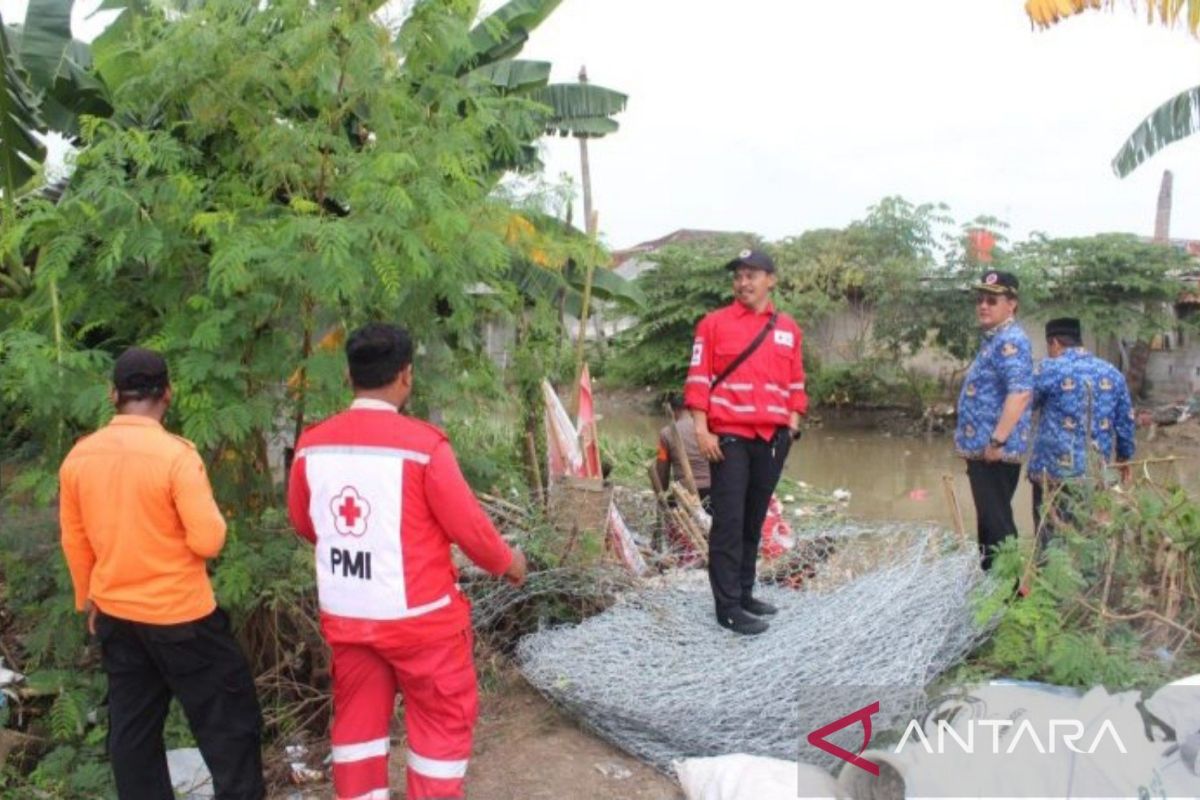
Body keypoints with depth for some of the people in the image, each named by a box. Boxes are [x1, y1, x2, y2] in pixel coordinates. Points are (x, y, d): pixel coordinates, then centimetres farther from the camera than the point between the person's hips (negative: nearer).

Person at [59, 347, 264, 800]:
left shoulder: (78, 457, -1)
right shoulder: (176, 455, -21)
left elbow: (74, 542, 9)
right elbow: (208, 541, -22)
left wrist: (88, 599, 22)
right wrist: (209, 510, -1)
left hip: (116, 615, 6)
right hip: (180, 615, -6)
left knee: (132, 726, 17)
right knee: (227, 720, 7)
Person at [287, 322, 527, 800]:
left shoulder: (311, 446, -4)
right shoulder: (423, 444, -19)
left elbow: (302, 524, 10)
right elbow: (467, 524, -12)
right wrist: (506, 563, 7)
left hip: (344, 615, 5)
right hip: (417, 615, -5)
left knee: (357, 719, 19)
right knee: (443, 719, 12)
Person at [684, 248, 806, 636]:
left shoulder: (788, 329, 11)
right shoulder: (714, 323, 0)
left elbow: (795, 382, 17)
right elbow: (698, 379, -3)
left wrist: (793, 424, 7)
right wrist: (702, 430, -10)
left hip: (772, 438, 4)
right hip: (729, 436, -4)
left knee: (754, 519, 12)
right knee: (729, 521, -4)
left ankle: (744, 593, 24)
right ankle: (728, 607, 0)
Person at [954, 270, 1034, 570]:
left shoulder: (1011, 342, -16)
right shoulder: (994, 340, 17)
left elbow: (1020, 393, -28)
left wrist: (997, 441, -29)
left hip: (995, 451, -10)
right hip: (982, 448, 10)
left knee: (997, 523, -4)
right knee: (989, 520, 17)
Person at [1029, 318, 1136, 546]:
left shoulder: (1049, 369, -8)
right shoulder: (1112, 373, 8)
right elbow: (1126, 421, 12)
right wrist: (1125, 457, 24)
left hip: (1054, 470, -5)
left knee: (1052, 537, 3)